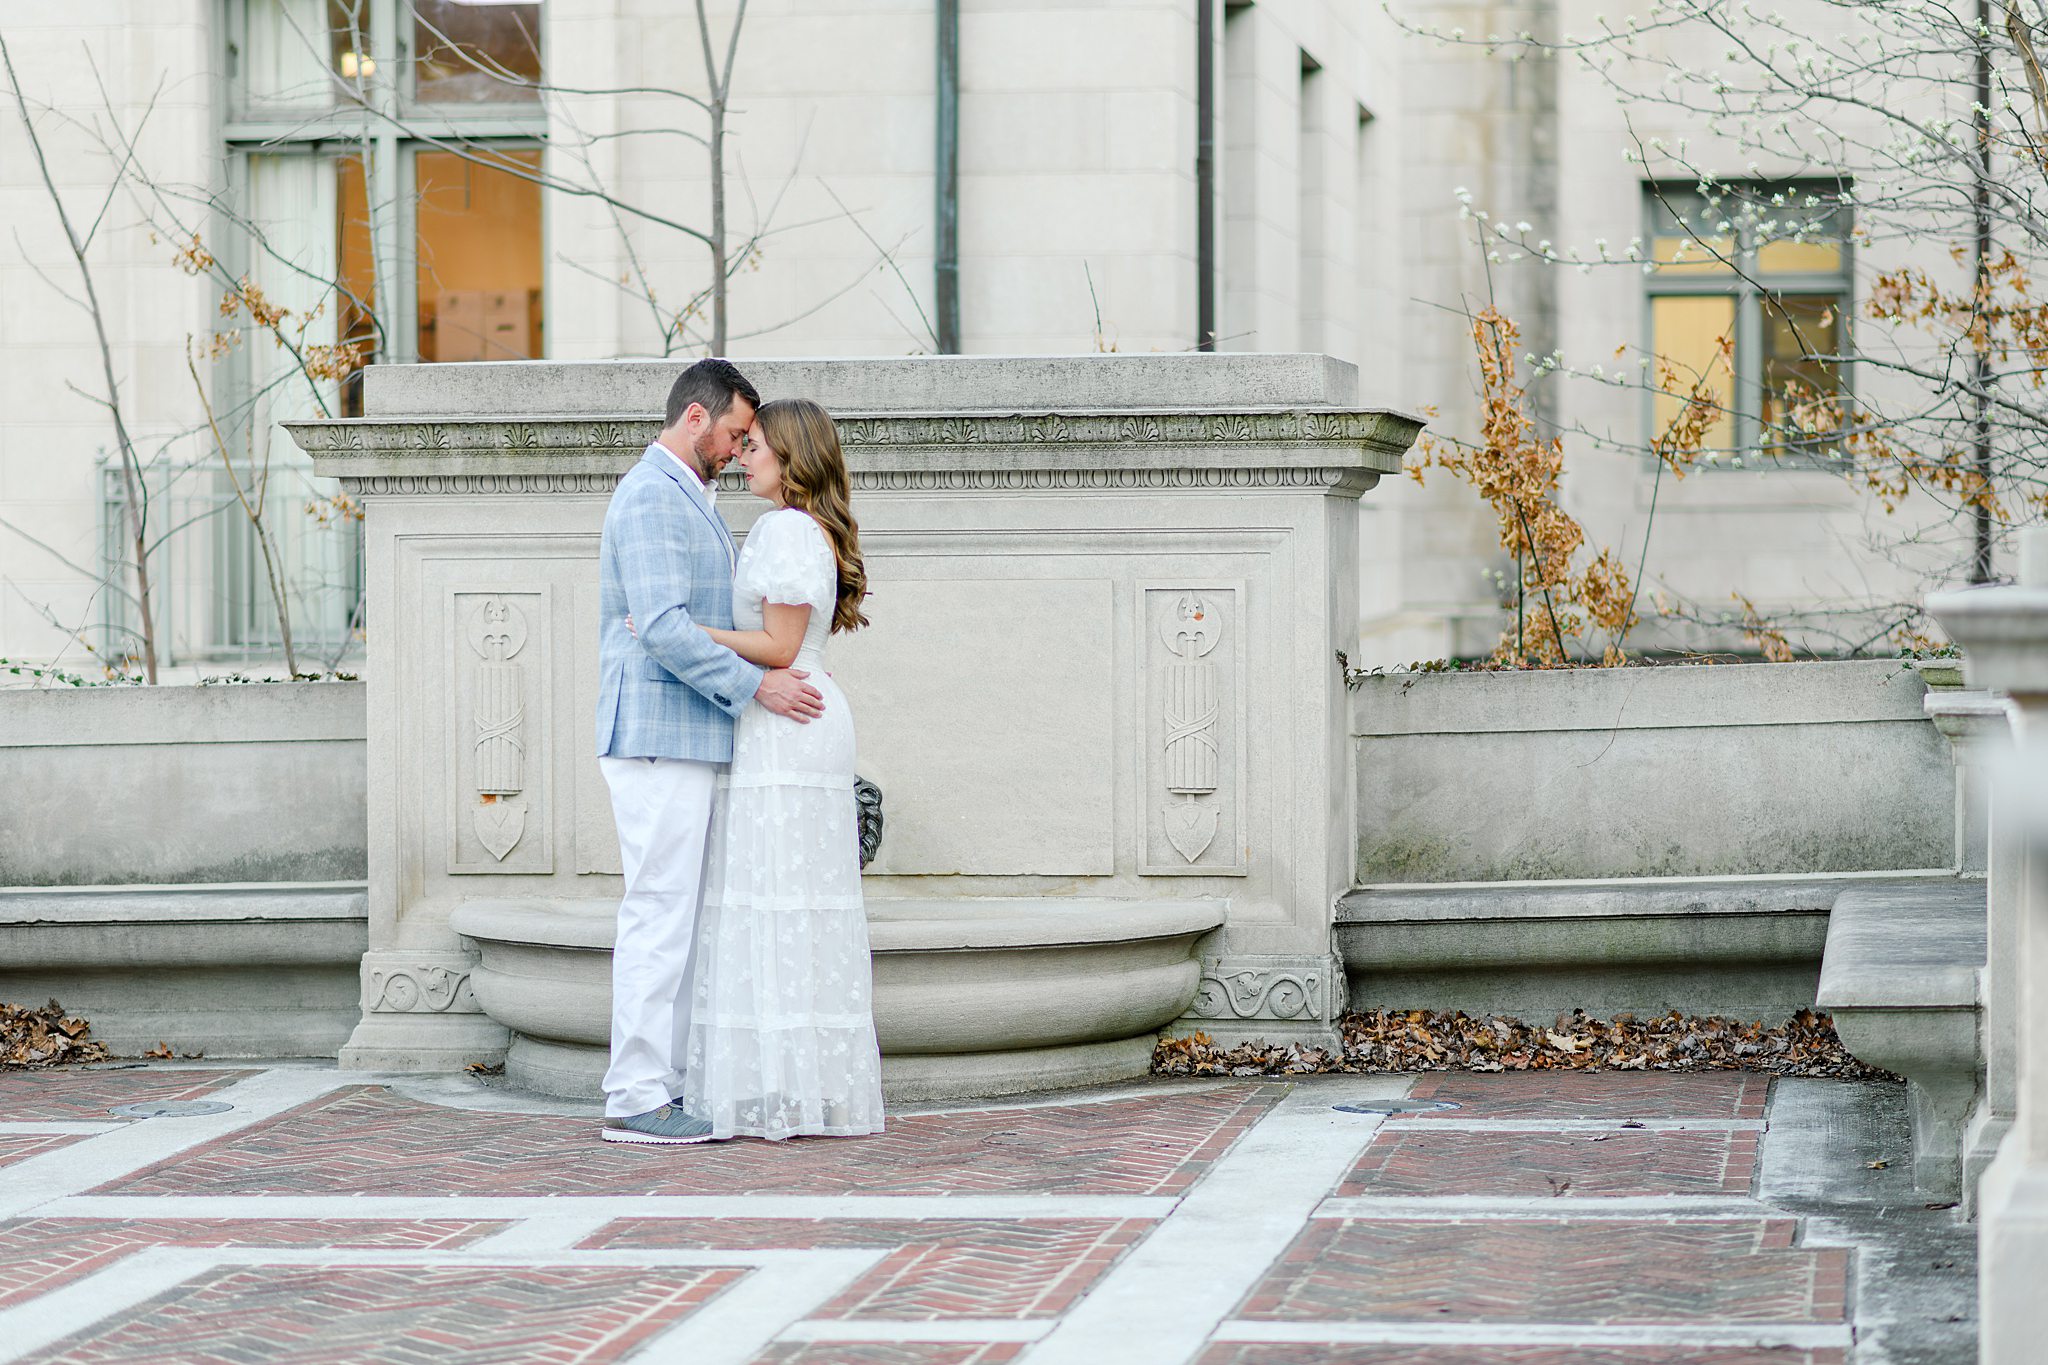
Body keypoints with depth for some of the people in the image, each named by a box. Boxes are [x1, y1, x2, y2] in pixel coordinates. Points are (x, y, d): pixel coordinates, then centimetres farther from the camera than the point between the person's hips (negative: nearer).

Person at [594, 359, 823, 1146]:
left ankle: (666, 1084, 12)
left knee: (682, 916, 9)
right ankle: (635, 1099, -9)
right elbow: (661, 627, -22)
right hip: (656, 737, -10)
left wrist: (786, 671, 17)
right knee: (659, 912, -10)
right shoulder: (651, 497, -13)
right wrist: (756, 685, -22)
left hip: (690, 740, 10)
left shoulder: (686, 500, 21)